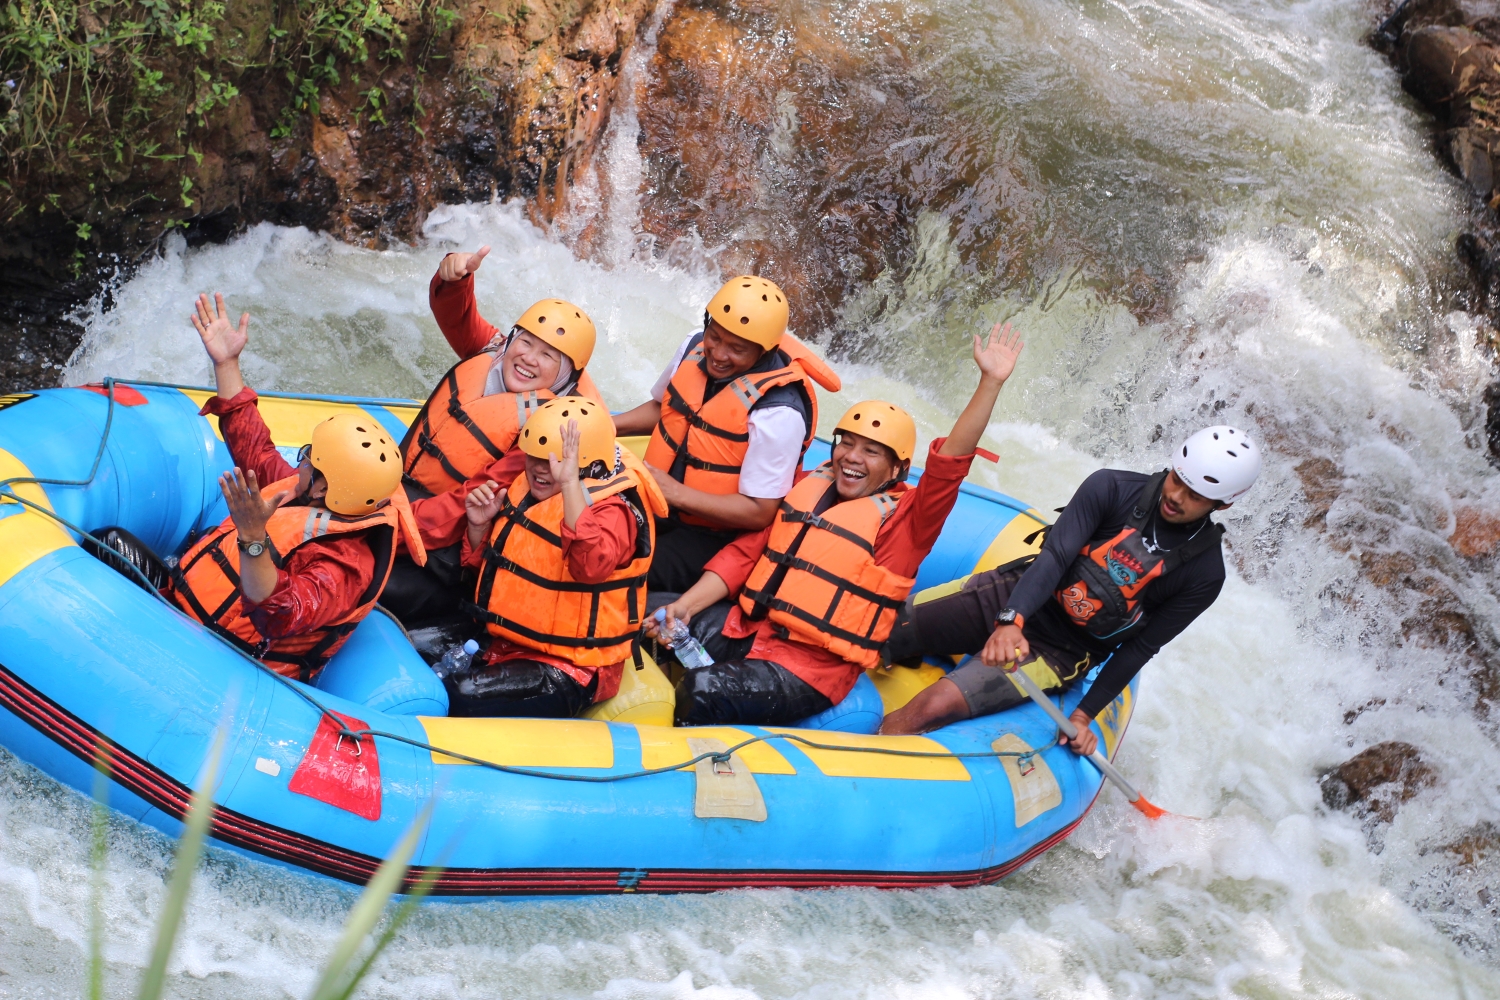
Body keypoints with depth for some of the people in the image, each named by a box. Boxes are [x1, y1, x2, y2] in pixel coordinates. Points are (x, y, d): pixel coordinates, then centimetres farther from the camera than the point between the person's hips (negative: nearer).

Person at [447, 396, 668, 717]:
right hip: (503, 643, 9)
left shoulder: (611, 510, -16)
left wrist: (570, 483, -44)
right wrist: (479, 525, 0)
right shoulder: (525, 491, 7)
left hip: (565, 670, -8)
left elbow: (592, 563, -40)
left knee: (457, 701, -25)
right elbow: (483, 561, 22)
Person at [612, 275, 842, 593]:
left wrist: (675, 492, -27)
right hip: (656, 505, 7)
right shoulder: (695, 347, -4)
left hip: (714, 536, -7)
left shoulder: (777, 411, -26)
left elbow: (759, 512, -22)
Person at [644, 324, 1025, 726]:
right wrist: (685, 607, -2)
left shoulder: (903, 520, -4)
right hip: (745, 632, 7)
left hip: (811, 669, -6)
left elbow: (949, 463, -19)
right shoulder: (808, 487, 13)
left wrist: (990, 382, -28)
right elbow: (745, 554, 12)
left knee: (701, 693, -27)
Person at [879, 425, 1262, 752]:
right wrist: (1010, 622, -37)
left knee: (932, 708, -24)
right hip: (1009, 599, 2)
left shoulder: (1204, 574, -9)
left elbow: (1140, 648, -3)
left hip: (1058, 652, -2)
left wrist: (1084, 715, -8)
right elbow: (1054, 557, -20)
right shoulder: (1112, 488, -10)